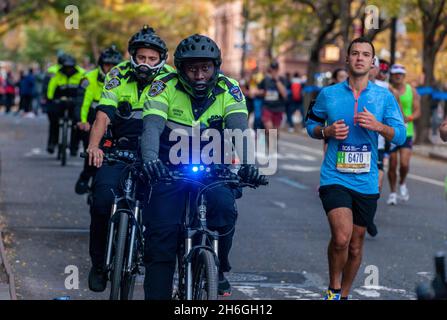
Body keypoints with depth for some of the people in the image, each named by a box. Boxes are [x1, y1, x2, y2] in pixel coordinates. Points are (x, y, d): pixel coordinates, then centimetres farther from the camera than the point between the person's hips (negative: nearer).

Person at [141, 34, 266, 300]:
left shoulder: (229, 90, -7)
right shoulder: (165, 87, -11)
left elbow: (240, 129, -20)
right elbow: (152, 127, -24)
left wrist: (247, 163, -39)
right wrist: (150, 157, -45)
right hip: (171, 167, 0)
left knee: (223, 206, -29)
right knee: (162, 231, -14)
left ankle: (218, 269, -6)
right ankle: (157, 293, -1)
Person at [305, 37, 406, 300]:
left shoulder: (384, 97, 3)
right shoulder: (329, 94, 2)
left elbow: (401, 135, 1)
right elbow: (311, 125, 13)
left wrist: (378, 126, -18)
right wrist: (327, 131, -8)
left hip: (366, 182, 2)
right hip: (335, 178, -2)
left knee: (356, 245, 12)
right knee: (342, 237, -21)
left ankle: (344, 294, 32)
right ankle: (334, 288, 2)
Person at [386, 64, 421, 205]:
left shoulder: (411, 91, 4)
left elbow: (417, 111, 4)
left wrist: (409, 118, -16)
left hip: (407, 132, 1)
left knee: (404, 164, -11)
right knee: (392, 164, 1)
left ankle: (402, 184, 20)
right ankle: (392, 192, 18)